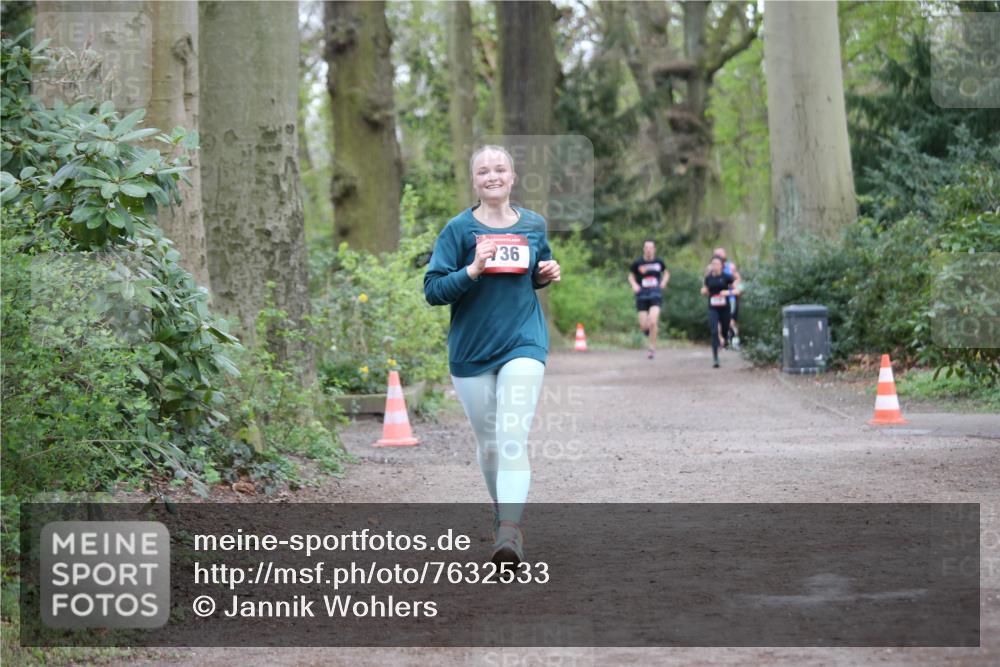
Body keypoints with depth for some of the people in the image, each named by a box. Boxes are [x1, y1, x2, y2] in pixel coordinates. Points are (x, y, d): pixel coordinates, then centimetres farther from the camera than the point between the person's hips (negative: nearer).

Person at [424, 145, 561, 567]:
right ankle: (501, 510, 33)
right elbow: (433, 290, -7)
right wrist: (472, 271, -23)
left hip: (523, 343, 0)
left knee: (513, 436, -16)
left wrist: (547, 275, 0)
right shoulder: (459, 228, -3)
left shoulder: (534, 225, 6)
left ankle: (510, 530, -24)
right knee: (487, 441, 10)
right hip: (471, 350, 0)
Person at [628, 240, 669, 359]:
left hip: (655, 294, 0)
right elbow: (631, 276, 14)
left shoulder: (659, 262, 5)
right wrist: (634, 285, -6)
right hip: (642, 295, 0)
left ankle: (652, 348, -5)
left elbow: (666, 273, 23)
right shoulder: (637, 263, 0)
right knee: (644, 327, -3)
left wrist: (664, 282, 4)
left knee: (652, 322, -20)